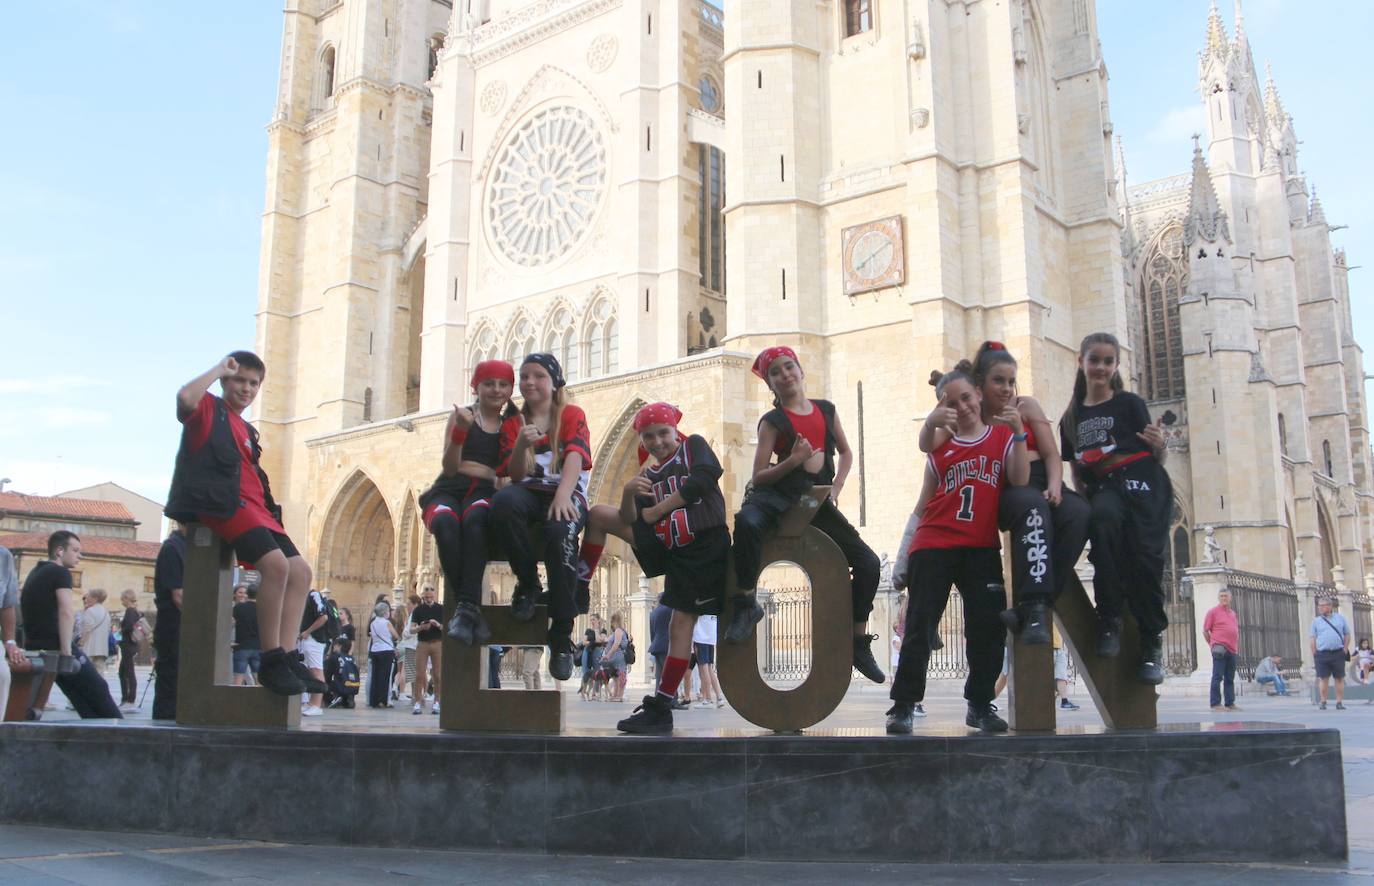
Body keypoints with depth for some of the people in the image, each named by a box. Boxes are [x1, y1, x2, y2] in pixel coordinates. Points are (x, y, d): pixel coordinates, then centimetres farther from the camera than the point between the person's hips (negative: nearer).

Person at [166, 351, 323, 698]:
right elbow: (185, 396, -18)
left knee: (300, 571, -4)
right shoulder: (209, 409, 7)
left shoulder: (246, 431, 29)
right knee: (276, 563, -27)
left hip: (254, 508, 9)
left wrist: (271, 510, 12)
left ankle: (287, 656, -7)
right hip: (223, 503, -9)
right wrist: (219, 369, -4)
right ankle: (271, 661, -23)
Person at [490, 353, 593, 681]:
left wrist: (563, 495, -28)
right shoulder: (513, 423, 17)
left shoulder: (572, 415, 9)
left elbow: (574, 457, -9)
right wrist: (521, 445, -17)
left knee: (560, 533, -38)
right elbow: (515, 475, 5)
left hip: (567, 495, -2)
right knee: (504, 501, -36)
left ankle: (562, 637, -29)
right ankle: (528, 583, -13)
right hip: (530, 493, 2)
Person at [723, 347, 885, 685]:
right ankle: (746, 603, -23)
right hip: (779, 494, -4)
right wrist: (793, 461, -22)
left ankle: (860, 644, 12)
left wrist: (836, 489, 6)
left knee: (868, 563, -4)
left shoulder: (826, 410, 11)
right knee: (746, 521, -41)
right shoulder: (772, 421, -1)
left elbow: (846, 452, 23)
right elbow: (759, 477, -5)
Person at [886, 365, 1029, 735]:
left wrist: (1018, 432, -15)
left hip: (981, 547, 0)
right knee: (920, 624, -4)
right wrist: (907, 547, 10)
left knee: (988, 626, -2)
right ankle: (904, 704, 1)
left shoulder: (1002, 436, 9)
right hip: (934, 545, 0)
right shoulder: (940, 446, 11)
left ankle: (980, 704, 12)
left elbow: (1019, 482, -7)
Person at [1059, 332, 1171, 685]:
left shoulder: (1130, 404, 6)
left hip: (1142, 486, -1)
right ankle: (1109, 619, -22)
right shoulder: (1071, 418, 16)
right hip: (1101, 490, 2)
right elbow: (1076, 469, 21)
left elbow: (1154, 459, 2)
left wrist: (1159, 444, -20)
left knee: (1144, 557, -18)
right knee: (1103, 517, -33)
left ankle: (1152, 644, 2)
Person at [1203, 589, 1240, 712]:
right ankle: (1215, 704, -7)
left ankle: (1230, 703, 14)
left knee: (1230, 679, 10)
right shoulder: (1213, 611, -1)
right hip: (1220, 649, -7)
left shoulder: (1233, 613, 18)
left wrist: (1238, 646, 18)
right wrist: (1213, 645, -2)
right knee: (1217, 677, -7)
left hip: (1233, 650, 7)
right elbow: (1205, 631, -2)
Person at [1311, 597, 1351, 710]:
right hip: (1322, 654, -1)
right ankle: (1323, 702, 2)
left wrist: (1345, 649, 1)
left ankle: (1339, 702, 9)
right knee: (1323, 678, -3)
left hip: (1338, 653, 1)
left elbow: (1347, 634, 13)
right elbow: (1312, 638, 5)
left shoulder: (1340, 618, 10)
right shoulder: (1316, 621, 8)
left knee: (1340, 678, 3)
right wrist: (1314, 654, -3)